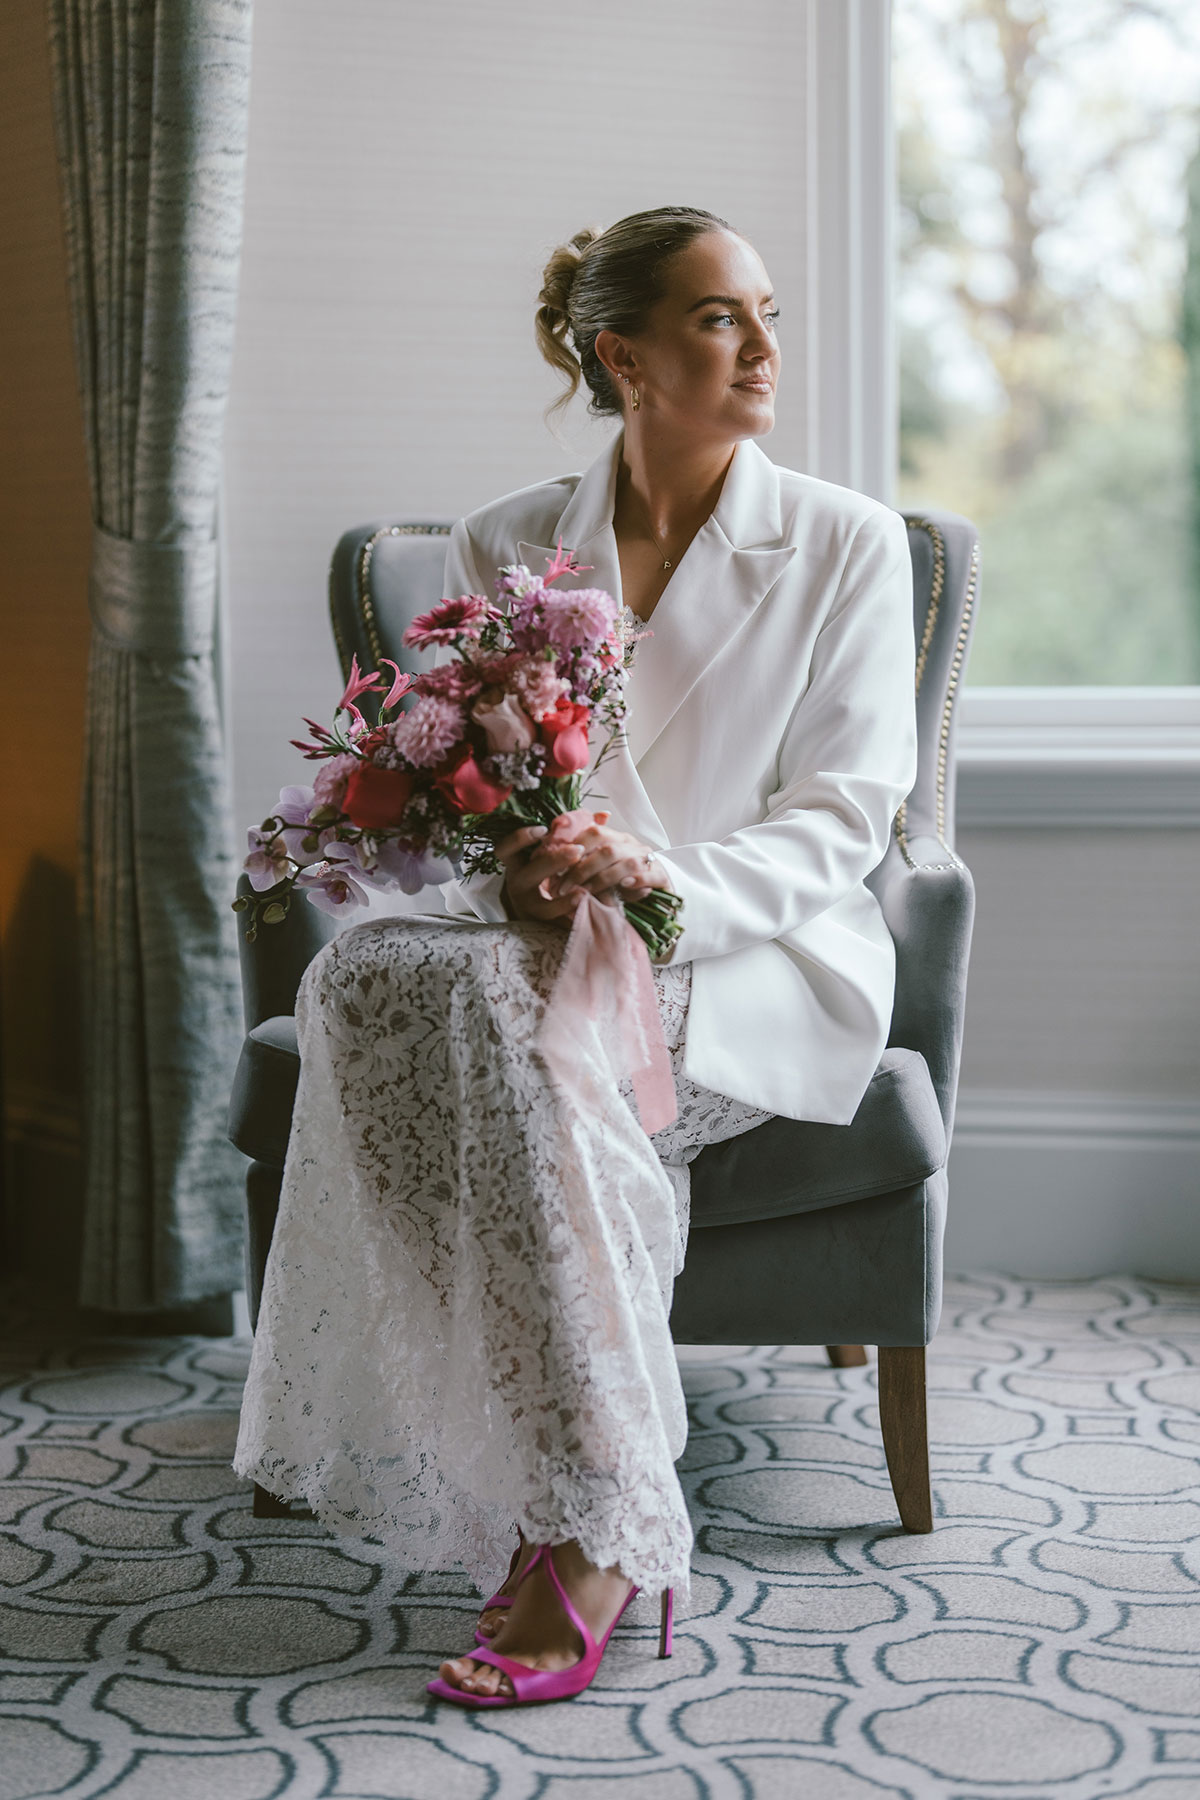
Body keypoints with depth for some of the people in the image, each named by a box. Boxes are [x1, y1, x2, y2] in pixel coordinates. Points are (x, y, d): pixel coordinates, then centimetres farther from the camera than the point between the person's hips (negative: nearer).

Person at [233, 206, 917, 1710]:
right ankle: (598, 1507, -29)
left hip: (763, 964, -3)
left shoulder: (848, 545, 2)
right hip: (550, 939, 3)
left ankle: (592, 1531, -30)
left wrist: (668, 885, -22)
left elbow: (843, 814, -3)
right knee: (364, 973, -31)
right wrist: (522, 865, -16)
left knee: (518, 1012, -35)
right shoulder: (505, 549, 9)